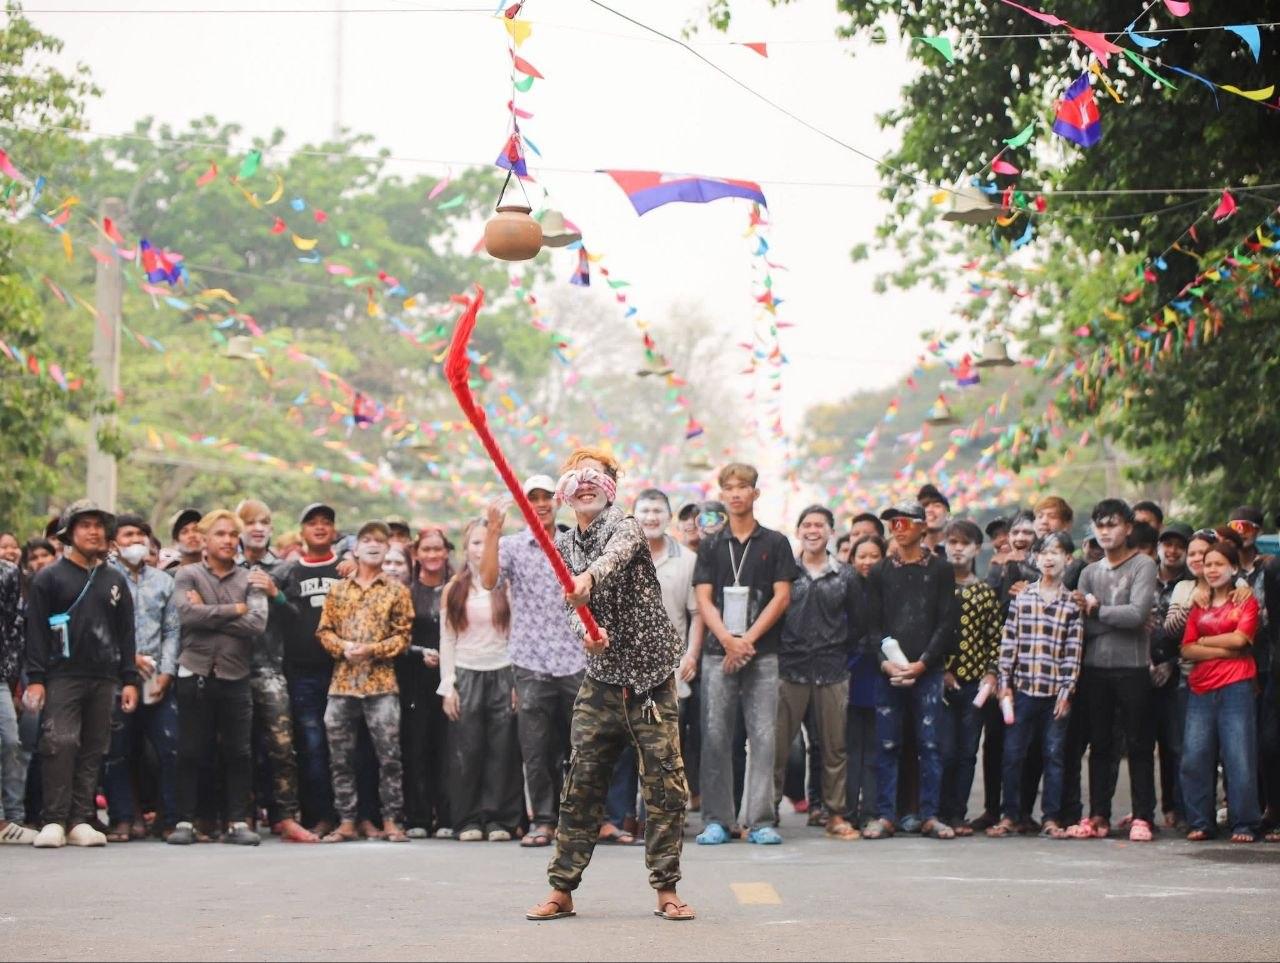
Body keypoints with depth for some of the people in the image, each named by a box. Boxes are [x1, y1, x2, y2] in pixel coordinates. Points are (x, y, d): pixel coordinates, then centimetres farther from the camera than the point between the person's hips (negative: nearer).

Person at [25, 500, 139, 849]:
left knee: (93, 751, 3)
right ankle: (54, 822, -13)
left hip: (104, 678, 4)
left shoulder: (115, 581, 15)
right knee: (60, 745, -14)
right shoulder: (49, 578, 4)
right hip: (62, 676, -4)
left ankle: (81, 821, 6)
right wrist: (35, 679, -8)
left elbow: (126, 634, 15)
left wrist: (129, 680, 7)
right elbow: (36, 632, 0)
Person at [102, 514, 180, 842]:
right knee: (116, 753, -1)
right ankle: (124, 819, 6)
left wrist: (166, 673, -1)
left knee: (171, 749, -4)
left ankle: (172, 819, 2)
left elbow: (172, 631, 11)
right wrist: (128, 656, -10)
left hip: (158, 680, 3)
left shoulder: (163, 582, 15)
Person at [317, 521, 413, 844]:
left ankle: (391, 822, 2)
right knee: (340, 757, 4)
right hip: (342, 683, 3)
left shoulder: (396, 590, 5)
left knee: (389, 755, -4)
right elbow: (324, 630, 10)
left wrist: (372, 649, -13)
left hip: (381, 684, -3)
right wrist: (343, 647, -9)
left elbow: (403, 635, 1)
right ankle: (346, 822, 11)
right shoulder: (338, 590, 12)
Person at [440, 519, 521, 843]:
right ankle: (468, 820, 4)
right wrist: (447, 686, -1)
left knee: (501, 750, -3)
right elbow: (447, 639, 7)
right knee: (467, 751, -2)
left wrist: (518, 682, -3)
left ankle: (498, 819, 3)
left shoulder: (505, 587, 7)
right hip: (466, 675, 0)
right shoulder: (454, 590, 8)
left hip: (501, 675, 0)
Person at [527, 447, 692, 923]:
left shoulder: (625, 526, -5)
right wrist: (585, 629, -26)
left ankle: (666, 889, 4)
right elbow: (575, 602, -2)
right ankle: (562, 889, 8)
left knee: (665, 786, -4)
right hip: (602, 678, 4)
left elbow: (617, 555, -30)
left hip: (651, 676, -4)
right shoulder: (563, 547, 10)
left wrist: (589, 577, -52)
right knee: (582, 784, 3)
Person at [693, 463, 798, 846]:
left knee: (763, 736, -5)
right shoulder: (711, 547, 12)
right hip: (718, 652, 1)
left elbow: (781, 597, 1)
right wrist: (727, 640, -11)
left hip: (762, 652, -1)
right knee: (715, 737, -1)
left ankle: (760, 821, -2)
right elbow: (704, 600, 5)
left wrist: (748, 640, -9)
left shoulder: (775, 543, 8)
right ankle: (716, 820, 4)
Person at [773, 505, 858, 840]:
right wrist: (774, 651, -1)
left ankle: (836, 815, 12)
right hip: (789, 668, -1)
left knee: (835, 746, 5)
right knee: (777, 743, -3)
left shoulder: (845, 576, 9)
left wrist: (839, 647, 4)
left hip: (832, 670, 1)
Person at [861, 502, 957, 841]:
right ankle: (885, 815, 4)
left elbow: (946, 623, 0)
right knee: (887, 745, 1)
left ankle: (930, 816, 2)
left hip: (927, 671, -1)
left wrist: (923, 663, -10)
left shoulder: (940, 570, 6)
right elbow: (873, 624, 7)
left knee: (930, 744, -2)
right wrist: (885, 661, -10)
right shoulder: (880, 572, 11)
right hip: (888, 673, 2)